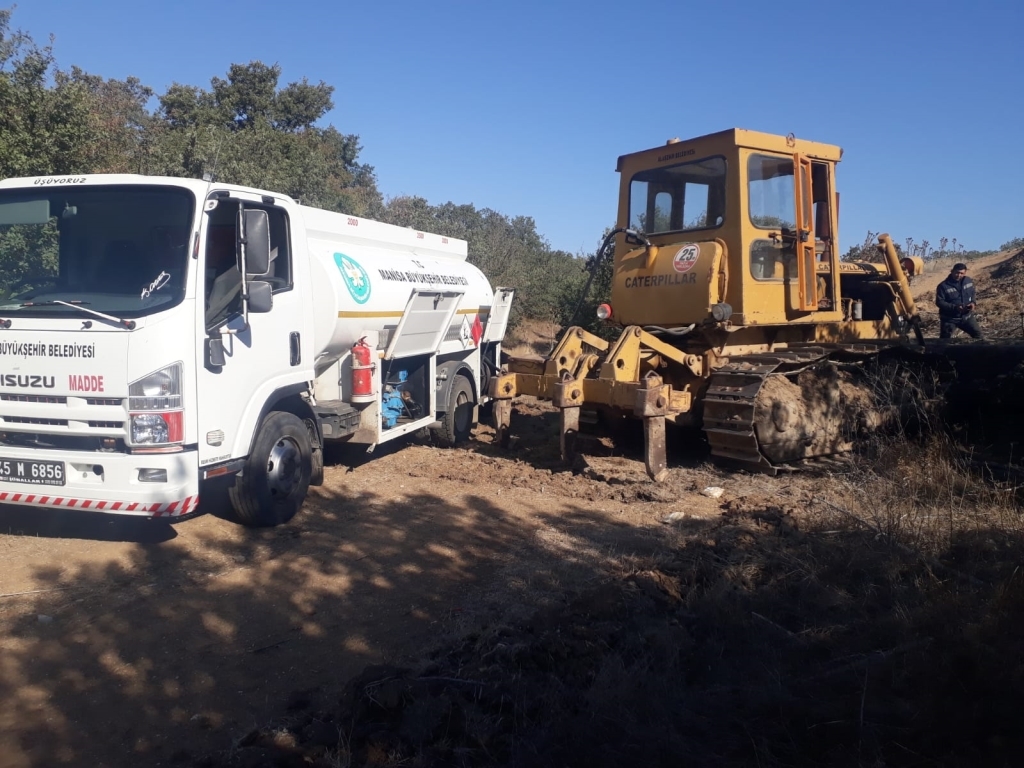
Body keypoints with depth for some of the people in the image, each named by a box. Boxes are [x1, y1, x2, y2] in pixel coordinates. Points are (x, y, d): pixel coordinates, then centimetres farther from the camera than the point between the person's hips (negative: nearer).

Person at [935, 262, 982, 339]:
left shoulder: (969, 281, 0)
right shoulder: (943, 286, -18)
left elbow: (972, 294, 16)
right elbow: (939, 302, -17)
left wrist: (973, 302, -7)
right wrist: (954, 307, -28)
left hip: (966, 316, 5)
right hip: (949, 318, -5)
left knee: (977, 333, 15)